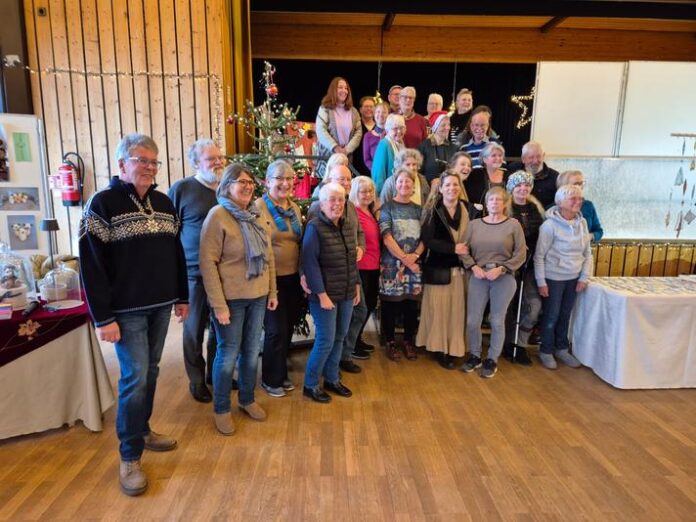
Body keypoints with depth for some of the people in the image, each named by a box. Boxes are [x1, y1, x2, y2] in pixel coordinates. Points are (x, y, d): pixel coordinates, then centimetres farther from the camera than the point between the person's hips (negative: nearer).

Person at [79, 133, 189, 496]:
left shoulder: (164, 202, 8)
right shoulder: (103, 203, -10)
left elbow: (176, 253, 14)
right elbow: (91, 264, -13)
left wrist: (182, 296, 13)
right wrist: (103, 317, -16)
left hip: (160, 306, 6)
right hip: (127, 310, -5)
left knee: (150, 372, 15)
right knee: (135, 377, -4)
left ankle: (142, 430, 34)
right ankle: (129, 457, 12)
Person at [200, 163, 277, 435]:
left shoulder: (256, 215, 8)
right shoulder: (218, 214, -11)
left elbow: (268, 255, 13)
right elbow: (207, 262, -14)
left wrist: (272, 291, 10)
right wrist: (218, 304, -16)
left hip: (258, 296, 6)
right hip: (231, 298, -5)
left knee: (252, 351, 15)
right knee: (228, 354, 6)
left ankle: (247, 399, 36)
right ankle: (221, 409, 26)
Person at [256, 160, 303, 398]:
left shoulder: (294, 208, 9)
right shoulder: (259, 207, -11)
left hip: (293, 278, 6)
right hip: (272, 279, -6)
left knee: (288, 328, 15)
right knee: (276, 330, 3)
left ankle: (281, 374, 34)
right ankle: (270, 380, 23)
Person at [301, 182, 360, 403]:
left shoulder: (349, 225, 7)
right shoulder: (315, 227, -14)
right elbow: (310, 263, -16)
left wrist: (356, 285, 14)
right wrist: (322, 294, -18)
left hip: (347, 294, 7)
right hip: (325, 294, -6)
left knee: (340, 338, 14)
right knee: (326, 340, 0)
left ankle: (332, 379, 31)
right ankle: (310, 385, 18)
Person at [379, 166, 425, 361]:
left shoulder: (418, 209, 12)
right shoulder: (388, 207, 0)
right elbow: (387, 237, -8)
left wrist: (415, 255, -9)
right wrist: (404, 258, -12)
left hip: (414, 263, 4)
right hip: (392, 263, -3)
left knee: (411, 304, 8)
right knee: (390, 304, 2)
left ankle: (409, 341, 23)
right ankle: (390, 343, 17)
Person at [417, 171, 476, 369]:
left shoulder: (469, 209, 4)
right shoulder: (433, 211, -4)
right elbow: (427, 240, -12)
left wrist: (468, 250, -12)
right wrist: (453, 248, -17)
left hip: (461, 268, 3)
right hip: (438, 268, -2)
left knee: (458, 310, 6)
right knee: (439, 310, 3)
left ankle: (454, 348, 19)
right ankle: (440, 349, 16)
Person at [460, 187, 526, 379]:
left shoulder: (513, 225, -1)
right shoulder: (475, 224, 5)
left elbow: (520, 254, -3)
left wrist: (501, 269, -12)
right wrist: (474, 266, -10)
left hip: (504, 278, -2)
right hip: (478, 277, 2)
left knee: (497, 321, 7)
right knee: (472, 320, 3)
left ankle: (492, 360, 23)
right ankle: (474, 356, 24)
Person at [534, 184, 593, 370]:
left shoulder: (582, 222, 1)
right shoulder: (550, 224, -16)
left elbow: (588, 253, 8)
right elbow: (539, 255, -13)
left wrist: (584, 277, 2)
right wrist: (541, 282, -14)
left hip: (574, 278, 5)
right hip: (554, 278, -5)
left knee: (565, 316, 16)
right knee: (551, 316, 7)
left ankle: (562, 349, 33)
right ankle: (546, 352, 23)